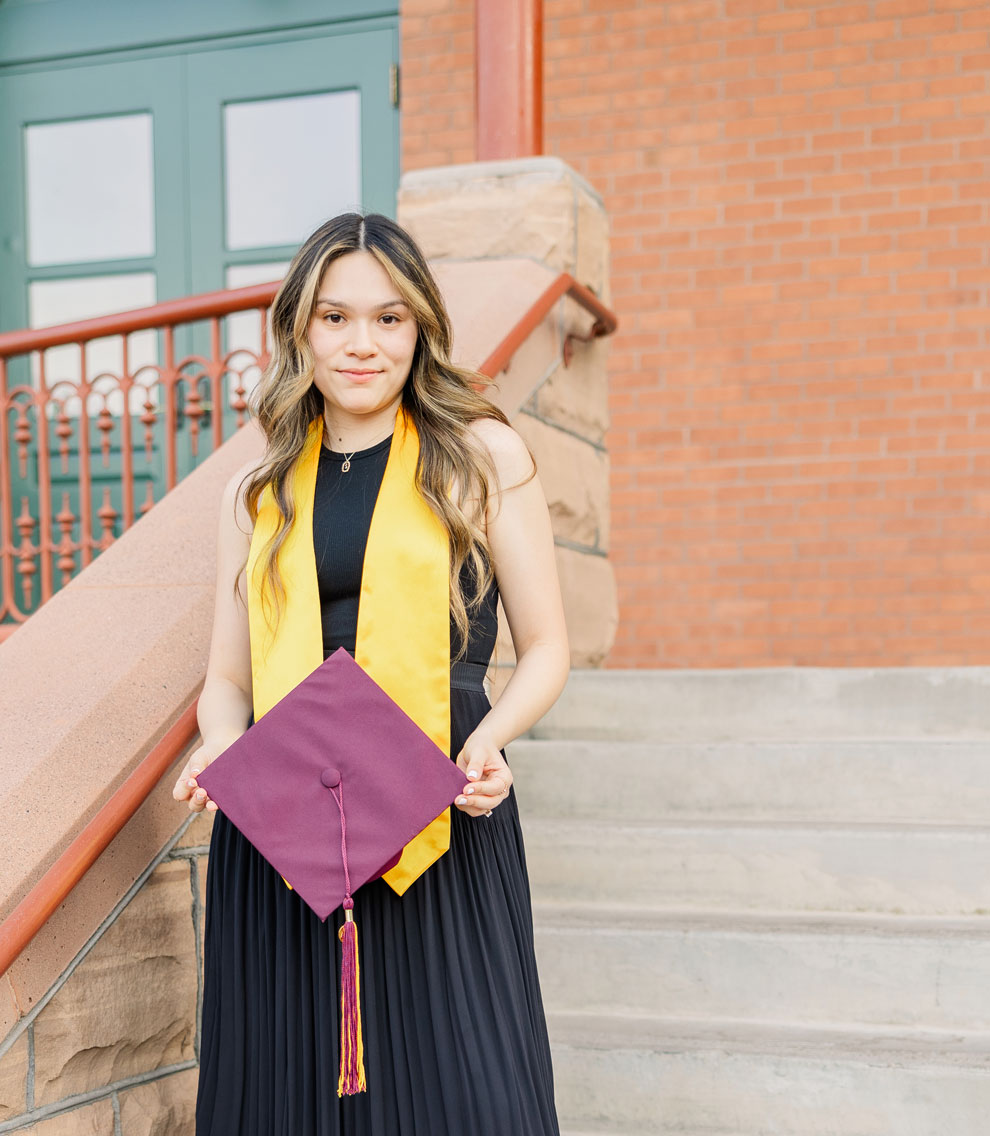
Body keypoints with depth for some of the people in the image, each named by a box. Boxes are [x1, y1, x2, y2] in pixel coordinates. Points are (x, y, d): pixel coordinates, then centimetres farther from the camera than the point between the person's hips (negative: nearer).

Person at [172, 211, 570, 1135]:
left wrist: (489, 739, -12)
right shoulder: (255, 495, 13)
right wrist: (220, 746, -7)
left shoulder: (480, 456, 5)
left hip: (441, 820, -2)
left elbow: (544, 648, 6)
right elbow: (226, 677, 14)